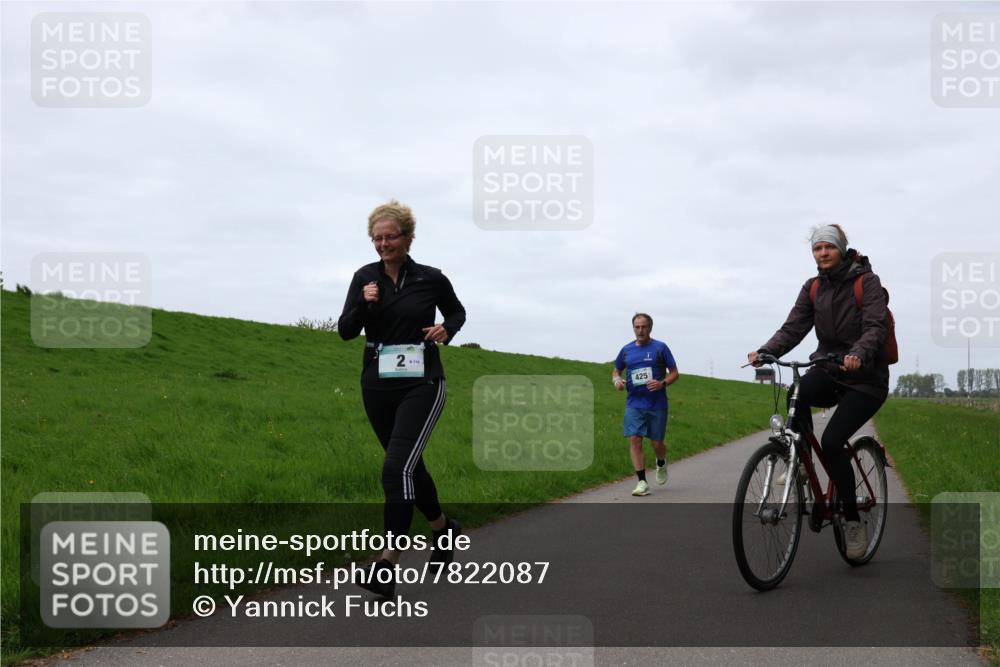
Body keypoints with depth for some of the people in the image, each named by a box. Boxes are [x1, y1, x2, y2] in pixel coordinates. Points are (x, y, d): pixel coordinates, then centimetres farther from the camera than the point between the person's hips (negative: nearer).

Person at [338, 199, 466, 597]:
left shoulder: (431, 279, -4)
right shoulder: (365, 277, 2)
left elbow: (457, 312, 14)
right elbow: (346, 332, 1)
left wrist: (447, 329, -8)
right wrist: (364, 305, -17)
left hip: (422, 384, -4)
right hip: (378, 385, 4)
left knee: (398, 466, -20)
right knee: (410, 465, 16)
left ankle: (389, 562, -21)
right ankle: (443, 530, 41)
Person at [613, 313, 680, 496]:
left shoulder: (660, 348, -1)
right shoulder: (626, 350, 8)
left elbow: (674, 373, 2)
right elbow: (616, 371, 21)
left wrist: (662, 383, -18)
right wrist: (617, 380, -3)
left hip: (657, 404, -2)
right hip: (634, 404, 2)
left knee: (656, 443, 3)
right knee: (635, 440, -10)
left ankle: (661, 464, 38)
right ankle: (642, 482, -5)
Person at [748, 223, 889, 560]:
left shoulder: (867, 282, -7)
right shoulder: (813, 288, 6)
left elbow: (875, 326, -21)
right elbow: (793, 328, -3)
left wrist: (858, 355, -41)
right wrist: (765, 352, -22)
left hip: (865, 378, -4)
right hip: (829, 371, 4)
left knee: (832, 441, -21)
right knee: (797, 393, -32)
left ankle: (853, 521, -5)